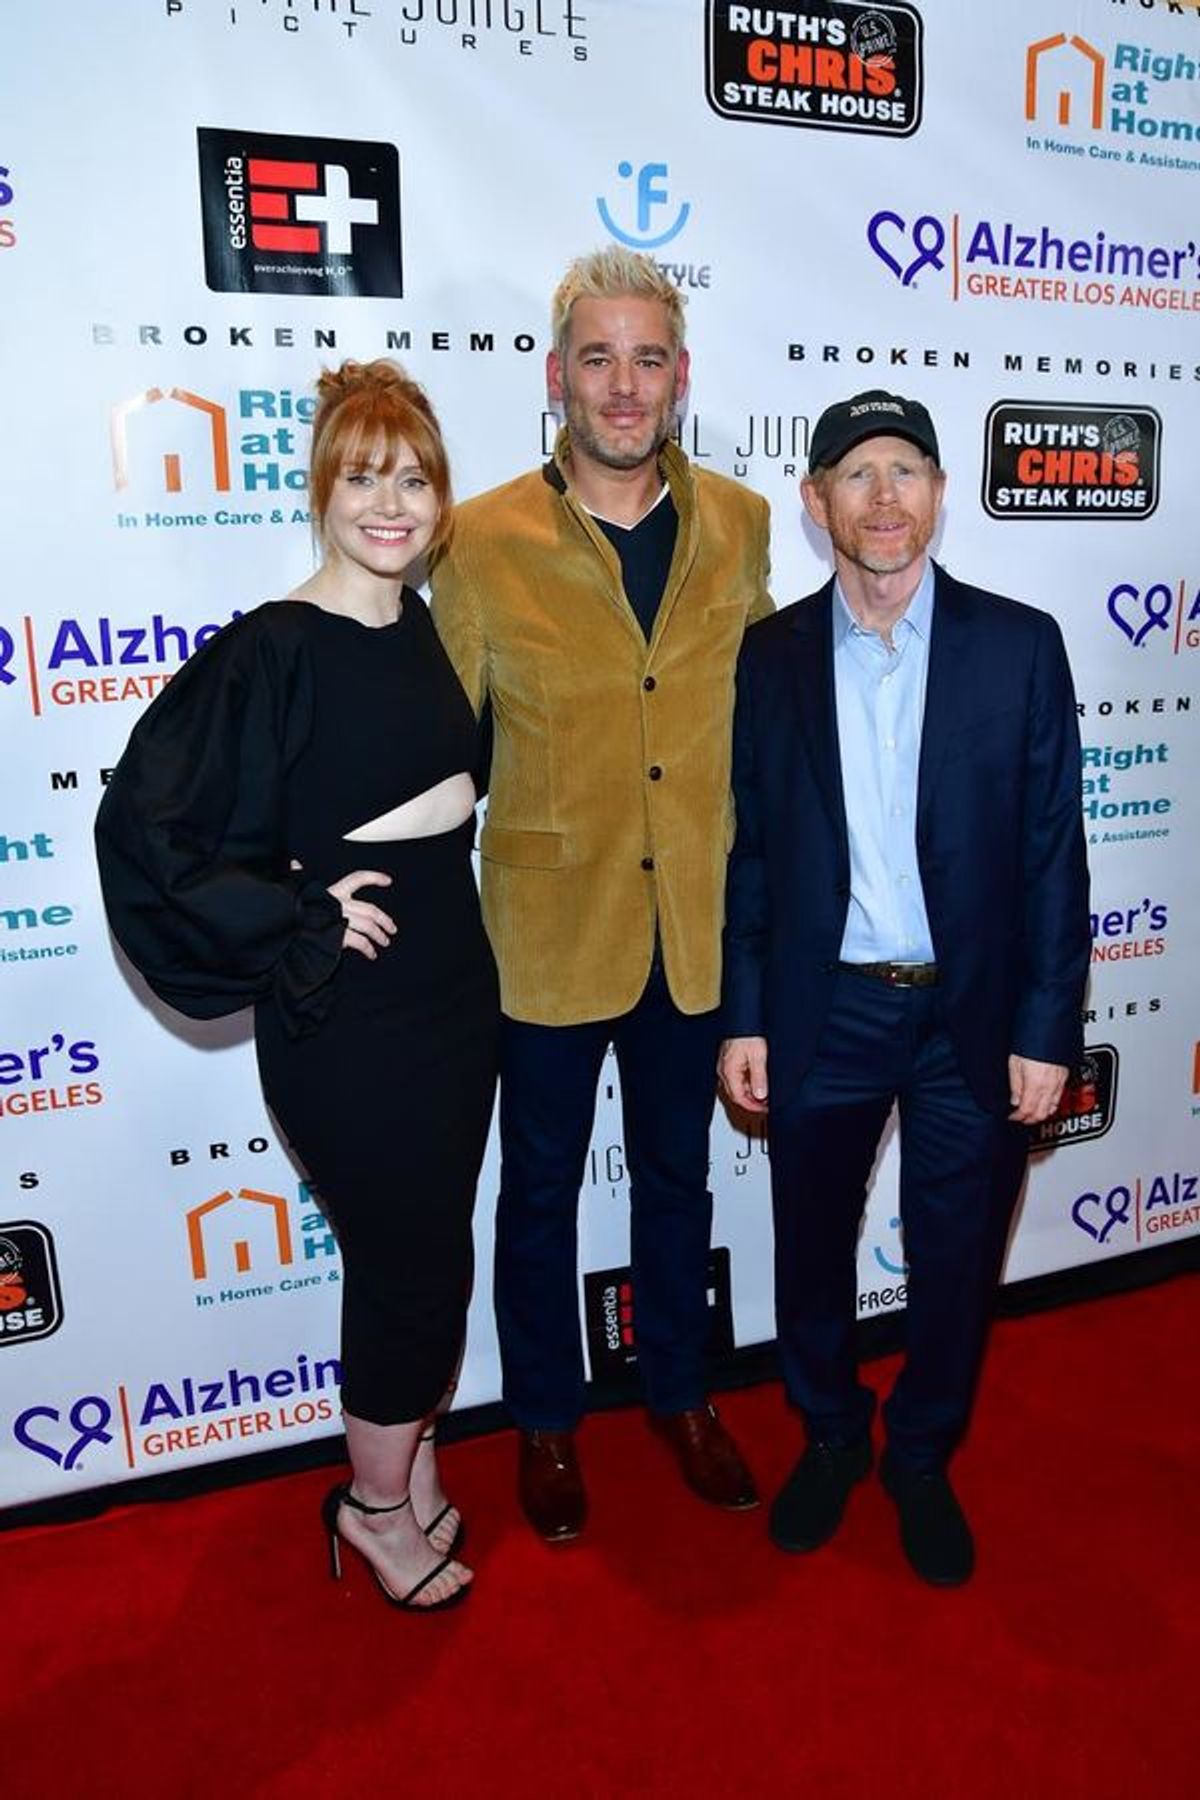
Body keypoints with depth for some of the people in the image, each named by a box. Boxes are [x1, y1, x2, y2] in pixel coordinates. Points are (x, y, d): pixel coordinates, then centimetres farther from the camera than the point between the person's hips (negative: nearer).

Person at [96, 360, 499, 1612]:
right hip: (344, 1019, -6)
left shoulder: (427, 630, 5)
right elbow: (144, 825, -19)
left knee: (430, 1259, 18)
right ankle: (376, 1504, 33)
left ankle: (409, 1463, 41)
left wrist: (443, 914, 10)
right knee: (412, 1269, 7)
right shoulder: (270, 653, -16)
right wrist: (301, 921, -16)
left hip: (454, 994, 6)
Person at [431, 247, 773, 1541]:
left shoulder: (741, 525, -1)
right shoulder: (484, 539, -10)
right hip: (548, 927, -2)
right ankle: (545, 1421, 40)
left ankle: (679, 1393, 45)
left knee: (677, 1174, 20)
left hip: (697, 923, 3)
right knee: (541, 1188, 16)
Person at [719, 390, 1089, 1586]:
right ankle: (830, 1438, 42)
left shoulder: (1018, 644, -4)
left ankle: (921, 1459, 40)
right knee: (811, 1248, 16)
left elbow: (1052, 848, -3)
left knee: (955, 1260, 14)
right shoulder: (770, 656, -1)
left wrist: (1046, 1028, -6)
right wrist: (741, 1019, -1)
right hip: (822, 1014, 1)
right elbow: (747, 848, 1)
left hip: (974, 1015, 0)